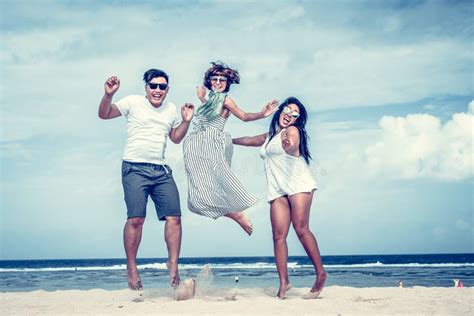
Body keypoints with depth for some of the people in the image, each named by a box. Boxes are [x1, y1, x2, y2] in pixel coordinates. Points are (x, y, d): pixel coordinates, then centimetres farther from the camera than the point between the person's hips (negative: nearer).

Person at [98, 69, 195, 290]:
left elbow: (176, 138, 26)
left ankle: (173, 264, 7)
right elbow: (104, 114, -3)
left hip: (161, 170, 5)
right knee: (136, 219, -11)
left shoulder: (171, 109, 15)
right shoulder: (133, 102, 1)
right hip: (135, 169, -4)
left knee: (174, 216, -4)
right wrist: (108, 95, -20)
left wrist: (186, 121, 9)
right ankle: (131, 268, 2)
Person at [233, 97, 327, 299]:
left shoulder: (293, 131, 3)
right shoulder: (269, 137, 25)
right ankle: (283, 282, -9)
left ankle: (320, 274, -11)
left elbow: (293, 147, -20)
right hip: (278, 191, 6)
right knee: (278, 235, -7)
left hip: (298, 185, -6)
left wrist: (289, 145, -43)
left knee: (301, 229, -18)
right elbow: (249, 140, 43)